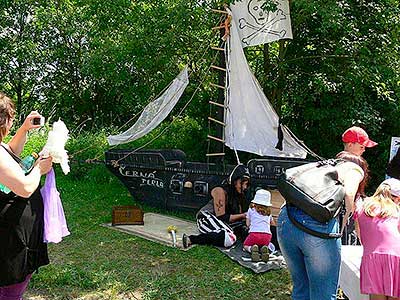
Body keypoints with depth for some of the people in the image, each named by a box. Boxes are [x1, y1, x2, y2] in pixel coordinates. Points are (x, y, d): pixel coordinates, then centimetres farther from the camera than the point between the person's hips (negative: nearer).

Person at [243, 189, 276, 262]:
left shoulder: (251, 210, 15)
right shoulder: (268, 212, 22)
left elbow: (248, 224, 18)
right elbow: (273, 224, 38)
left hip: (254, 233, -2)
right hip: (267, 235, 2)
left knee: (245, 245, 20)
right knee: (265, 245, 28)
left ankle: (252, 249, -15)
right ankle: (264, 249, -9)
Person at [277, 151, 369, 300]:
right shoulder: (355, 168, 18)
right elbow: (349, 193, -4)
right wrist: (348, 215, 12)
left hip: (285, 220, 6)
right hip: (318, 225, -6)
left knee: (301, 287, 21)